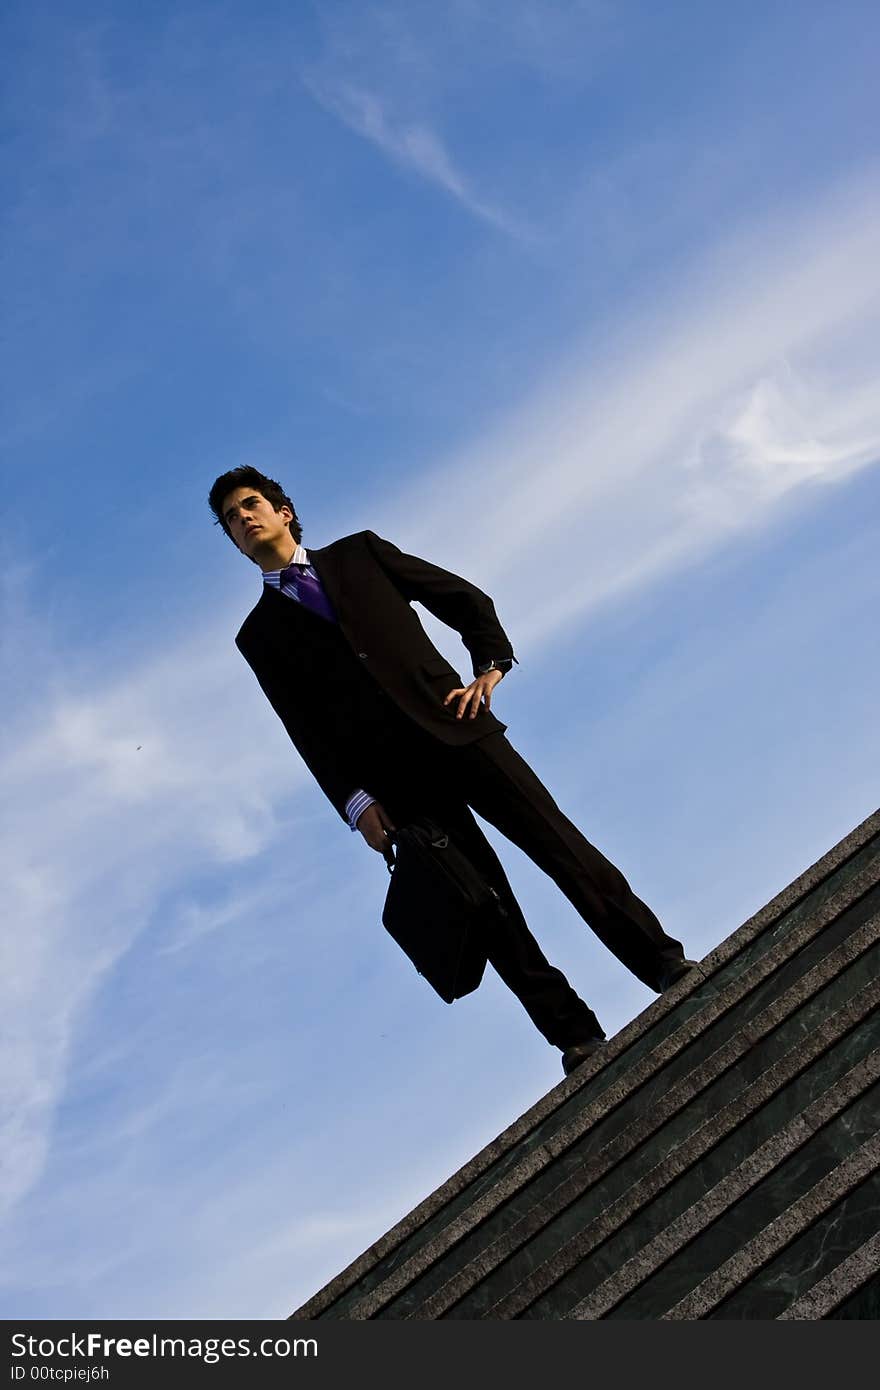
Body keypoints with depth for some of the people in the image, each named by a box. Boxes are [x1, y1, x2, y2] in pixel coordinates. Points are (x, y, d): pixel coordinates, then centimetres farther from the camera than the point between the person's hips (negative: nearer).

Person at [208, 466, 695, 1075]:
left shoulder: (358, 552, 17)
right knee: (486, 912, -5)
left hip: (457, 730, 0)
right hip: (396, 783, 0)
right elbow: (309, 733, 7)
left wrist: (490, 667, 0)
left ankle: (669, 968, -2)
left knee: (566, 851, -6)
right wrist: (356, 802, -5)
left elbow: (465, 598, 15)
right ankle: (578, 1040, -4)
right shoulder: (260, 636, 16)